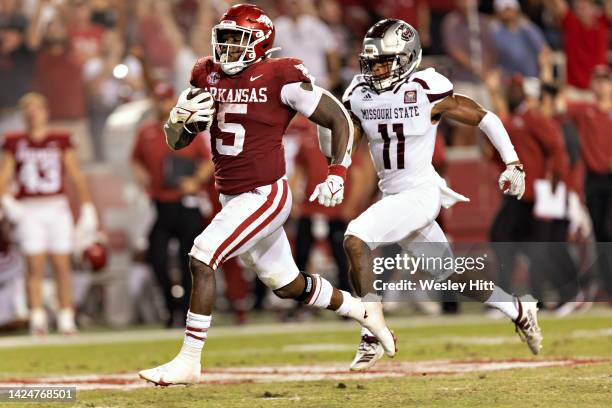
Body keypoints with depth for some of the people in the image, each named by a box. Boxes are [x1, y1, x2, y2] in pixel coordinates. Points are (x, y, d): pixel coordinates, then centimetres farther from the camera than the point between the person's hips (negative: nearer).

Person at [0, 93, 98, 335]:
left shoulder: (61, 142, 6)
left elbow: (77, 177, 7)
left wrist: (88, 210, 3)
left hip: (57, 208, 1)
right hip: (29, 211, -1)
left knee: (62, 265, 0)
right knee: (35, 267, -7)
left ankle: (66, 320, 5)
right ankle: (37, 320, -8)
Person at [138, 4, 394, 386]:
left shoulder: (281, 78, -13)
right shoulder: (207, 77, 5)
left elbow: (339, 119, -7)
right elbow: (175, 141, 8)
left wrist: (337, 174, -15)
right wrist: (181, 117, -14)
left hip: (266, 195, -8)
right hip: (233, 198, 8)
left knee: (202, 258, -20)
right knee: (289, 285, 19)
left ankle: (188, 362, -14)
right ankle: (364, 313, 40)